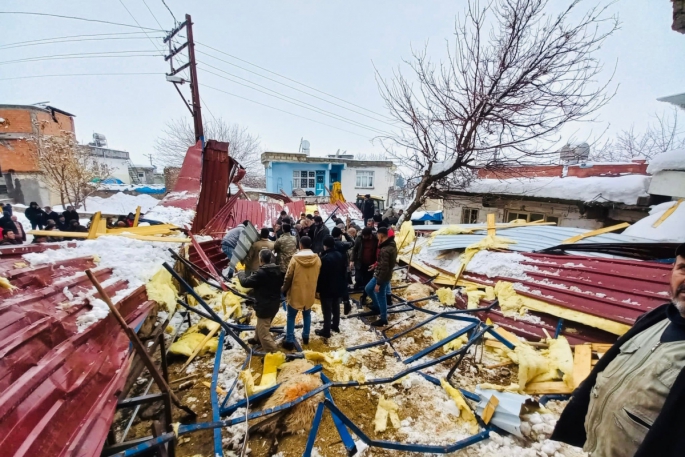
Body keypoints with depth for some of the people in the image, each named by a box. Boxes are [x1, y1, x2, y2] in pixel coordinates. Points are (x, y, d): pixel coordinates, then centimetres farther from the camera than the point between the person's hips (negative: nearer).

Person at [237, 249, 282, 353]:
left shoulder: (261, 273, -26)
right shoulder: (277, 270, -1)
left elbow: (245, 282, -17)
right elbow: (281, 283, 16)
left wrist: (241, 273, 2)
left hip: (264, 306, -9)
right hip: (274, 304, 9)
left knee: (264, 331, 3)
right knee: (261, 324, 32)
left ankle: (273, 352, 6)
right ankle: (257, 339, 55)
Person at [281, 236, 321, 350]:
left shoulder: (295, 258, -16)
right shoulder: (317, 259, -7)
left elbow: (288, 276, -10)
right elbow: (318, 277, 4)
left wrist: (284, 289, 6)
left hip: (296, 292, -3)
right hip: (310, 293, 3)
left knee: (291, 317, 10)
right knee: (307, 314, 22)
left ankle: (290, 341, 12)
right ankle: (306, 337, 31)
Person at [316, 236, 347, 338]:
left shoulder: (325, 258, -23)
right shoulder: (341, 255, 1)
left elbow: (321, 275, -19)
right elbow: (344, 271, 10)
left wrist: (318, 289, -10)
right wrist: (343, 285, 19)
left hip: (327, 289, -7)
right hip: (339, 287, 8)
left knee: (327, 310, 4)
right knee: (336, 307, 20)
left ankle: (326, 331, 14)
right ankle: (335, 326, 35)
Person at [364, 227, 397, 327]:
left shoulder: (385, 250, -29)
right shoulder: (392, 245, 2)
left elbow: (383, 268, -27)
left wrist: (378, 283, -21)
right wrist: (376, 265, 22)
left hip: (382, 276, -9)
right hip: (382, 274, 9)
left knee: (381, 297, 6)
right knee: (368, 288, 23)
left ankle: (383, 319, 23)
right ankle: (377, 306, 40)